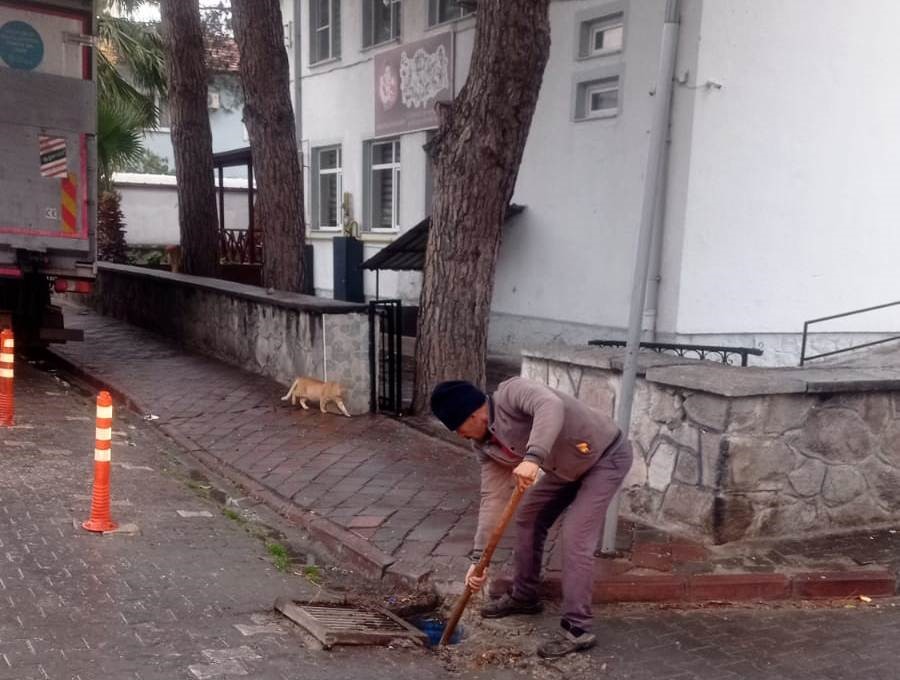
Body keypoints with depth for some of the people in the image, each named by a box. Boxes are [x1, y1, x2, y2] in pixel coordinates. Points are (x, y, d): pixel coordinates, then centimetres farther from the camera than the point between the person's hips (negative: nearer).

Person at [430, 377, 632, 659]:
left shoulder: (512, 392, -27)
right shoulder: (487, 446, -2)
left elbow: (550, 406, -48)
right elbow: (493, 498, -4)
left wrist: (532, 457, -58)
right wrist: (479, 557, -9)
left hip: (606, 456, -9)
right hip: (569, 466, 9)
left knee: (575, 536, -15)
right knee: (528, 516, 13)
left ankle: (577, 629, -6)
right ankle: (524, 596, 30)